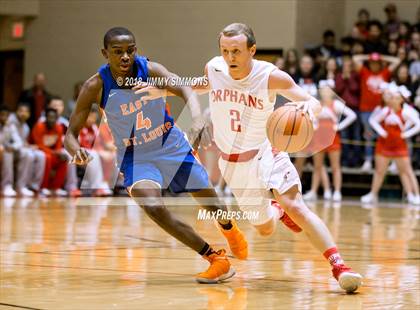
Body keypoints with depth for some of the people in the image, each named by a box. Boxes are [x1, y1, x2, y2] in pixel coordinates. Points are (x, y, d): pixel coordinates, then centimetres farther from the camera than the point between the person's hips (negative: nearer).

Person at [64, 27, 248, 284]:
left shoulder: (150, 69, -20)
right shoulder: (95, 87, -19)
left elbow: (185, 90, -35)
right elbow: (71, 134, -14)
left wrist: (197, 118, -57)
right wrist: (77, 151, -39)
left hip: (172, 145, 1)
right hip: (136, 156, -1)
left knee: (210, 200, 13)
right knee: (154, 208, -26)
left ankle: (230, 230, 52)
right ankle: (217, 260, -13)